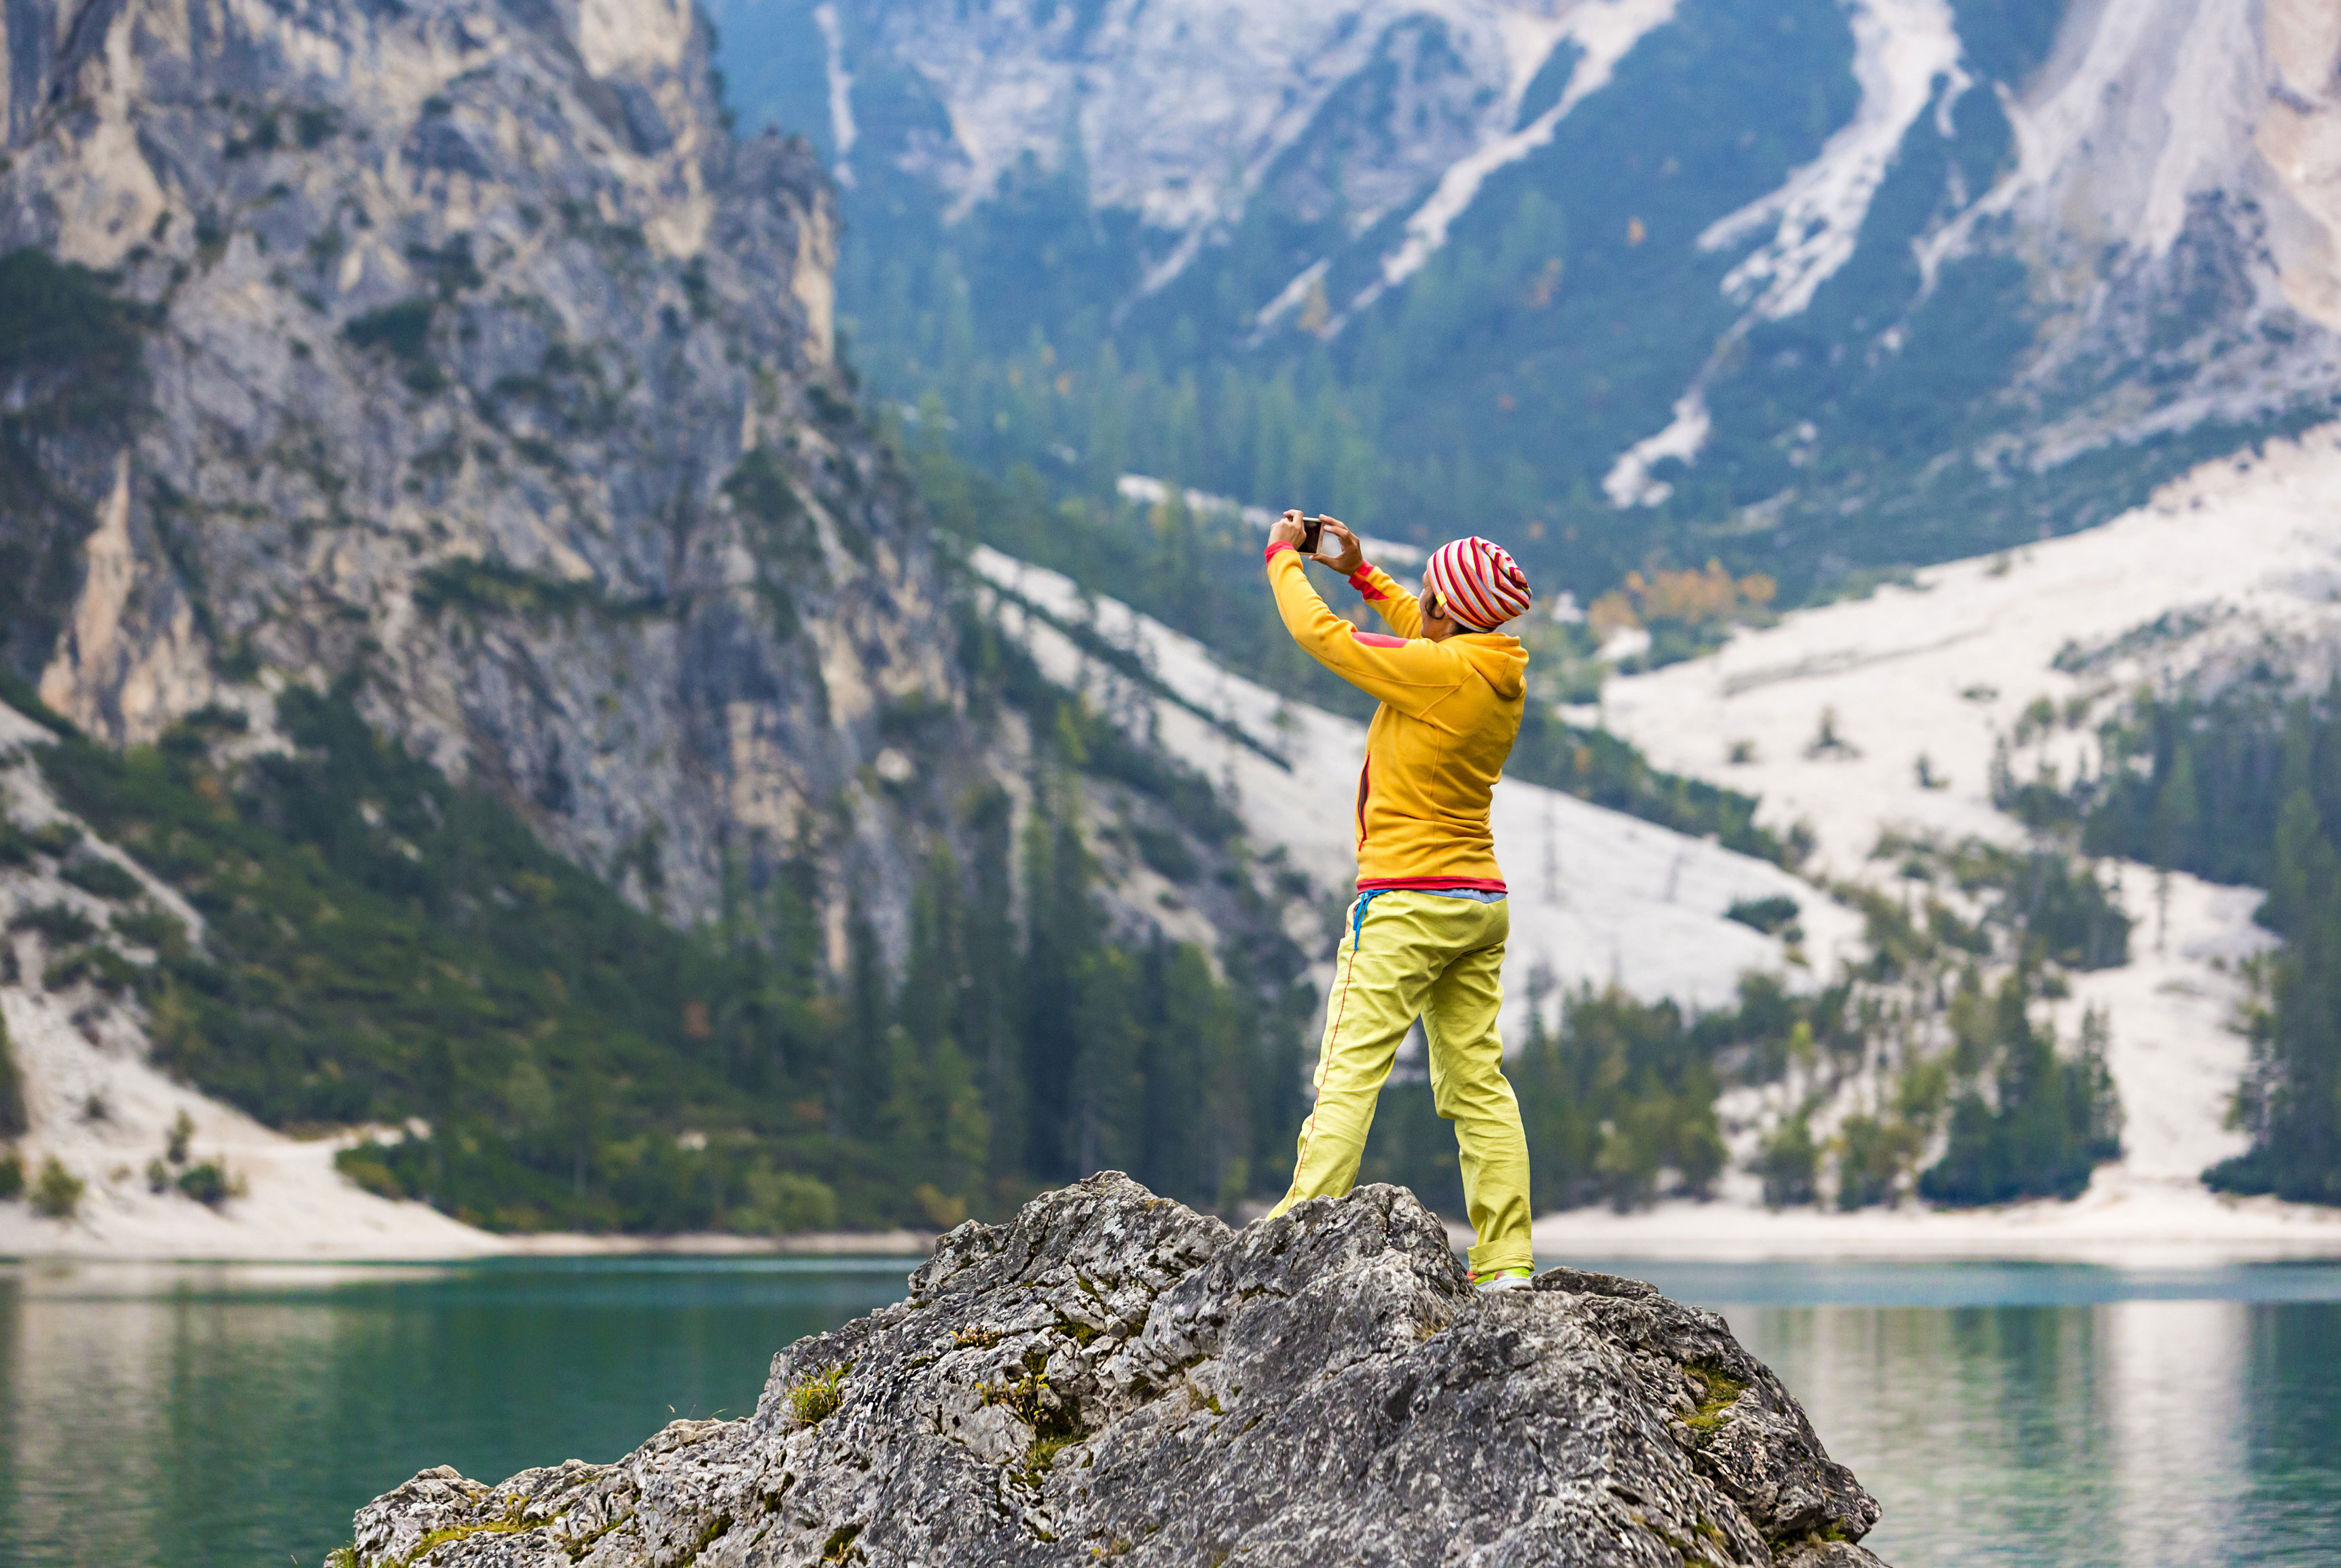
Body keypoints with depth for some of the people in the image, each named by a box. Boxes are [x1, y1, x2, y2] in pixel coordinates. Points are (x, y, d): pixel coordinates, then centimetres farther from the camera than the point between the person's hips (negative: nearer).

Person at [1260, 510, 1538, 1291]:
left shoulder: (1437, 671, -16)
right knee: (1477, 1079, 6)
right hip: (1482, 904, 8)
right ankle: (1506, 1264, 3)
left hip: (1406, 902, -8)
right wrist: (1361, 571, 29)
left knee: (1350, 1069, -8)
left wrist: (1282, 555, 8)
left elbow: (1320, 633, -8)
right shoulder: (1503, 674, 7)